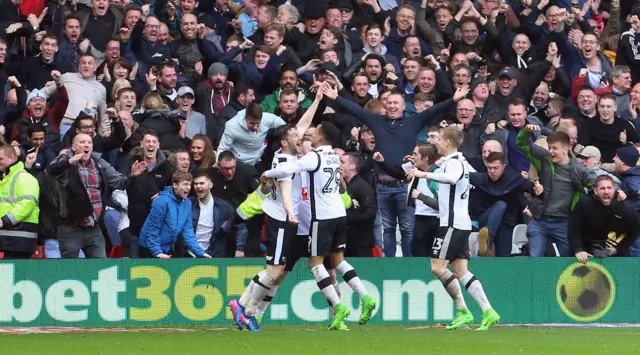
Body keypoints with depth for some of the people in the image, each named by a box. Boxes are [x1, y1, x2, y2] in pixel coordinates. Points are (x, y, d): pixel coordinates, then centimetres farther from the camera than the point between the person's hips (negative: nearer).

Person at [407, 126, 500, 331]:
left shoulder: (453, 163, -12)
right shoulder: (461, 162, 20)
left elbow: (451, 177, -36)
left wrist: (424, 174, -40)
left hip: (453, 223, -10)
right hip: (462, 223, 10)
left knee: (438, 266, -11)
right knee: (461, 271, 3)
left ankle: (462, 310, -9)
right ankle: (488, 311, -6)